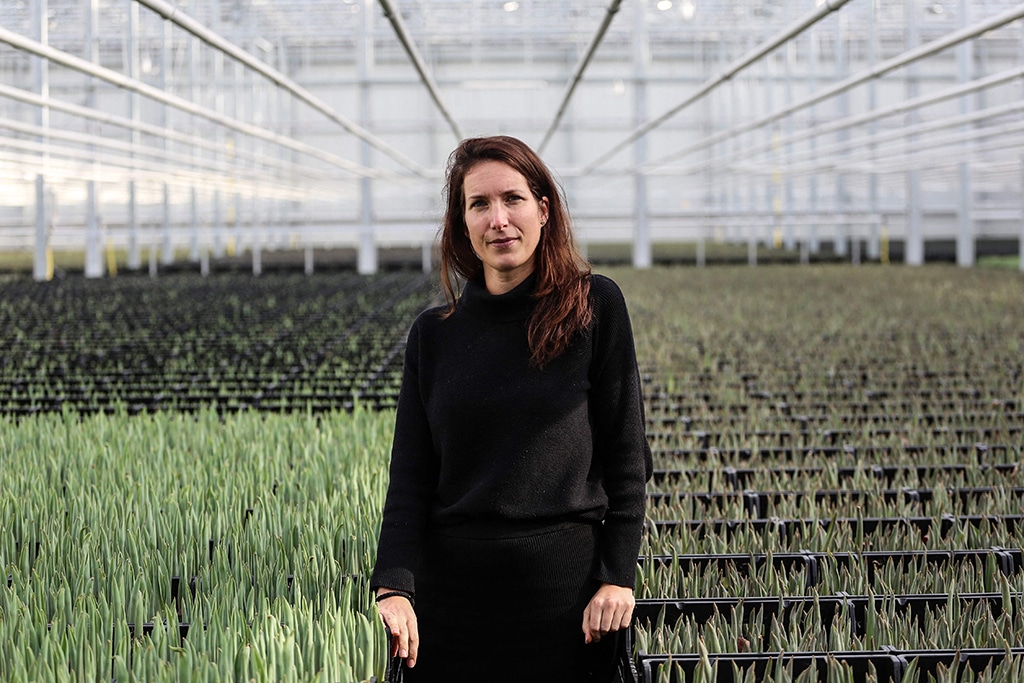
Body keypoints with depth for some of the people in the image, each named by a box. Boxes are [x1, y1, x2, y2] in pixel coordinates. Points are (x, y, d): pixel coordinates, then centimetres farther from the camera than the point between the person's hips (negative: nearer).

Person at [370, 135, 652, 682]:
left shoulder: (595, 306, -1)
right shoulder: (433, 334, 6)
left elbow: (626, 455, -1)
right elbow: (410, 476, 2)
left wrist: (618, 577, -7)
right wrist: (394, 588, -11)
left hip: (565, 584, -2)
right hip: (452, 590, 2)